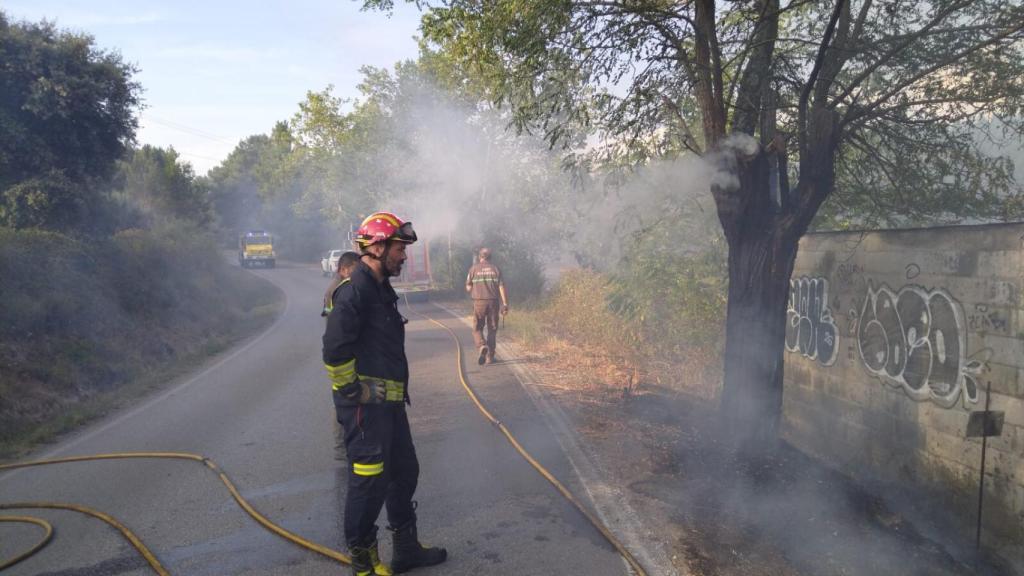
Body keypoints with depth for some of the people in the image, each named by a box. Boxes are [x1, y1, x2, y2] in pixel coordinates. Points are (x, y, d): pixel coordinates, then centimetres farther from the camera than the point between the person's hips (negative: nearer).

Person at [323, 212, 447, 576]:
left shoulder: (382, 289, 14)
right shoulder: (355, 290, -18)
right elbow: (335, 348, -25)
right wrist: (353, 392, -17)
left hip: (390, 402, 10)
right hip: (366, 405, -10)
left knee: (404, 473, 18)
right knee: (369, 482, -1)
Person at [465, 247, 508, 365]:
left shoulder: (474, 268, 2)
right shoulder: (495, 269, 5)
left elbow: (468, 287, 3)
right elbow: (502, 287, -3)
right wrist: (505, 305, -4)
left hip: (479, 302, -1)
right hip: (493, 302, 2)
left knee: (477, 329, 8)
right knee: (492, 330, 11)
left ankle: (482, 347, -20)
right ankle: (490, 357, 11)